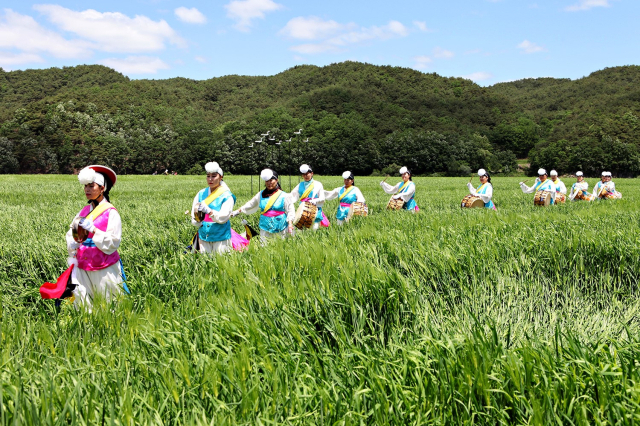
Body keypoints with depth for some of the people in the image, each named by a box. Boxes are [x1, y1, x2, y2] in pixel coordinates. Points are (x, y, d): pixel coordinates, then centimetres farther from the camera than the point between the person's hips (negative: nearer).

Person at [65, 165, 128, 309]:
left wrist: (93, 229, -22)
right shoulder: (85, 210, 9)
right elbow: (71, 232, 15)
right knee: (82, 305, 6)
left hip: (104, 269, -5)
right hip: (82, 268, 5)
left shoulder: (111, 212, -8)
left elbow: (113, 243, -13)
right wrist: (72, 243, -7)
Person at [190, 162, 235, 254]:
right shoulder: (201, 193, 8)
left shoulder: (227, 196, -6)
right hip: (203, 237, 4)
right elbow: (194, 211, 7)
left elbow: (223, 217, -15)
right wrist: (198, 223, -12)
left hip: (221, 238, -4)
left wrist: (209, 211, -31)